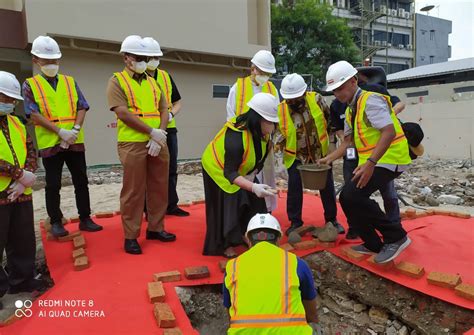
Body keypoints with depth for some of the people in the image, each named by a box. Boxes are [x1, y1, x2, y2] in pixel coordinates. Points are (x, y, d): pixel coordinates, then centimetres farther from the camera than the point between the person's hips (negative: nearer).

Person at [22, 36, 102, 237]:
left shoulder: (70, 82, 11)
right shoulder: (30, 85, 2)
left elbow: (82, 108, 5)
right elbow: (34, 114, -8)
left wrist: (76, 129, -11)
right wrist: (60, 131, -17)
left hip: (75, 141, 3)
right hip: (49, 143, -3)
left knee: (81, 181, 6)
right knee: (53, 185, 5)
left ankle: (85, 219, 17)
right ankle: (56, 222, 17)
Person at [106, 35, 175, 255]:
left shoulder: (152, 82, 18)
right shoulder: (117, 81, 0)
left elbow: (164, 110, 11)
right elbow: (123, 114, -12)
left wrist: (160, 135, -6)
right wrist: (152, 132, -15)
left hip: (158, 143, 6)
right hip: (133, 143, -5)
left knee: (159, 187, 10)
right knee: (133, 191, -1)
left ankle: (155, 228, 25)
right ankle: (130, 236, 11)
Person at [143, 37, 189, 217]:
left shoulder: (166, 76, 13)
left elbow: (177, 102, 15)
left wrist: (171, 114, -4)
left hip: (168, 129, 6)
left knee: (171, 169, 11)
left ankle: (171, 205, 24)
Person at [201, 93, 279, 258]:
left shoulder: (262, 131, -19)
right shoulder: (235, 138, -42)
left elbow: (261, 156, -2)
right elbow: (230, 173, -43)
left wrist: (253, 175, -13)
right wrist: (253, 187, -56)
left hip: (242, 170, 7)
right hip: (218, 170, -7)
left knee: (253, 203, 4)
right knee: (225, 210, -3)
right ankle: (224, 246, 15)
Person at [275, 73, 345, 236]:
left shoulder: (316, 99, -12)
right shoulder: (281, 110, -14)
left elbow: (329, 116, 5)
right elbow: (279, 132, -3)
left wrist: (326, 134, 6)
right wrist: (277, 143, -21)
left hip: (320, 152, 1)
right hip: (296, 155, -1)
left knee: (327, 186, 9)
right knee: (294, 188, -6)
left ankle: (332, 219, 26)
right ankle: (295, 222, 12)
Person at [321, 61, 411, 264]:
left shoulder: (370, 100, -14)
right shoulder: (350, 110, 14)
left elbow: (389, 132, -26)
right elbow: (348, 142, 20)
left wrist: (370, 163, -33)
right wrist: (329, 158, 8)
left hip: (389, 160, -9)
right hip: (371, 162, 10)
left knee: (353, 196, -23)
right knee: (347, 198, 6)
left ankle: (396, 237, -7)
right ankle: (373, 245, 20)